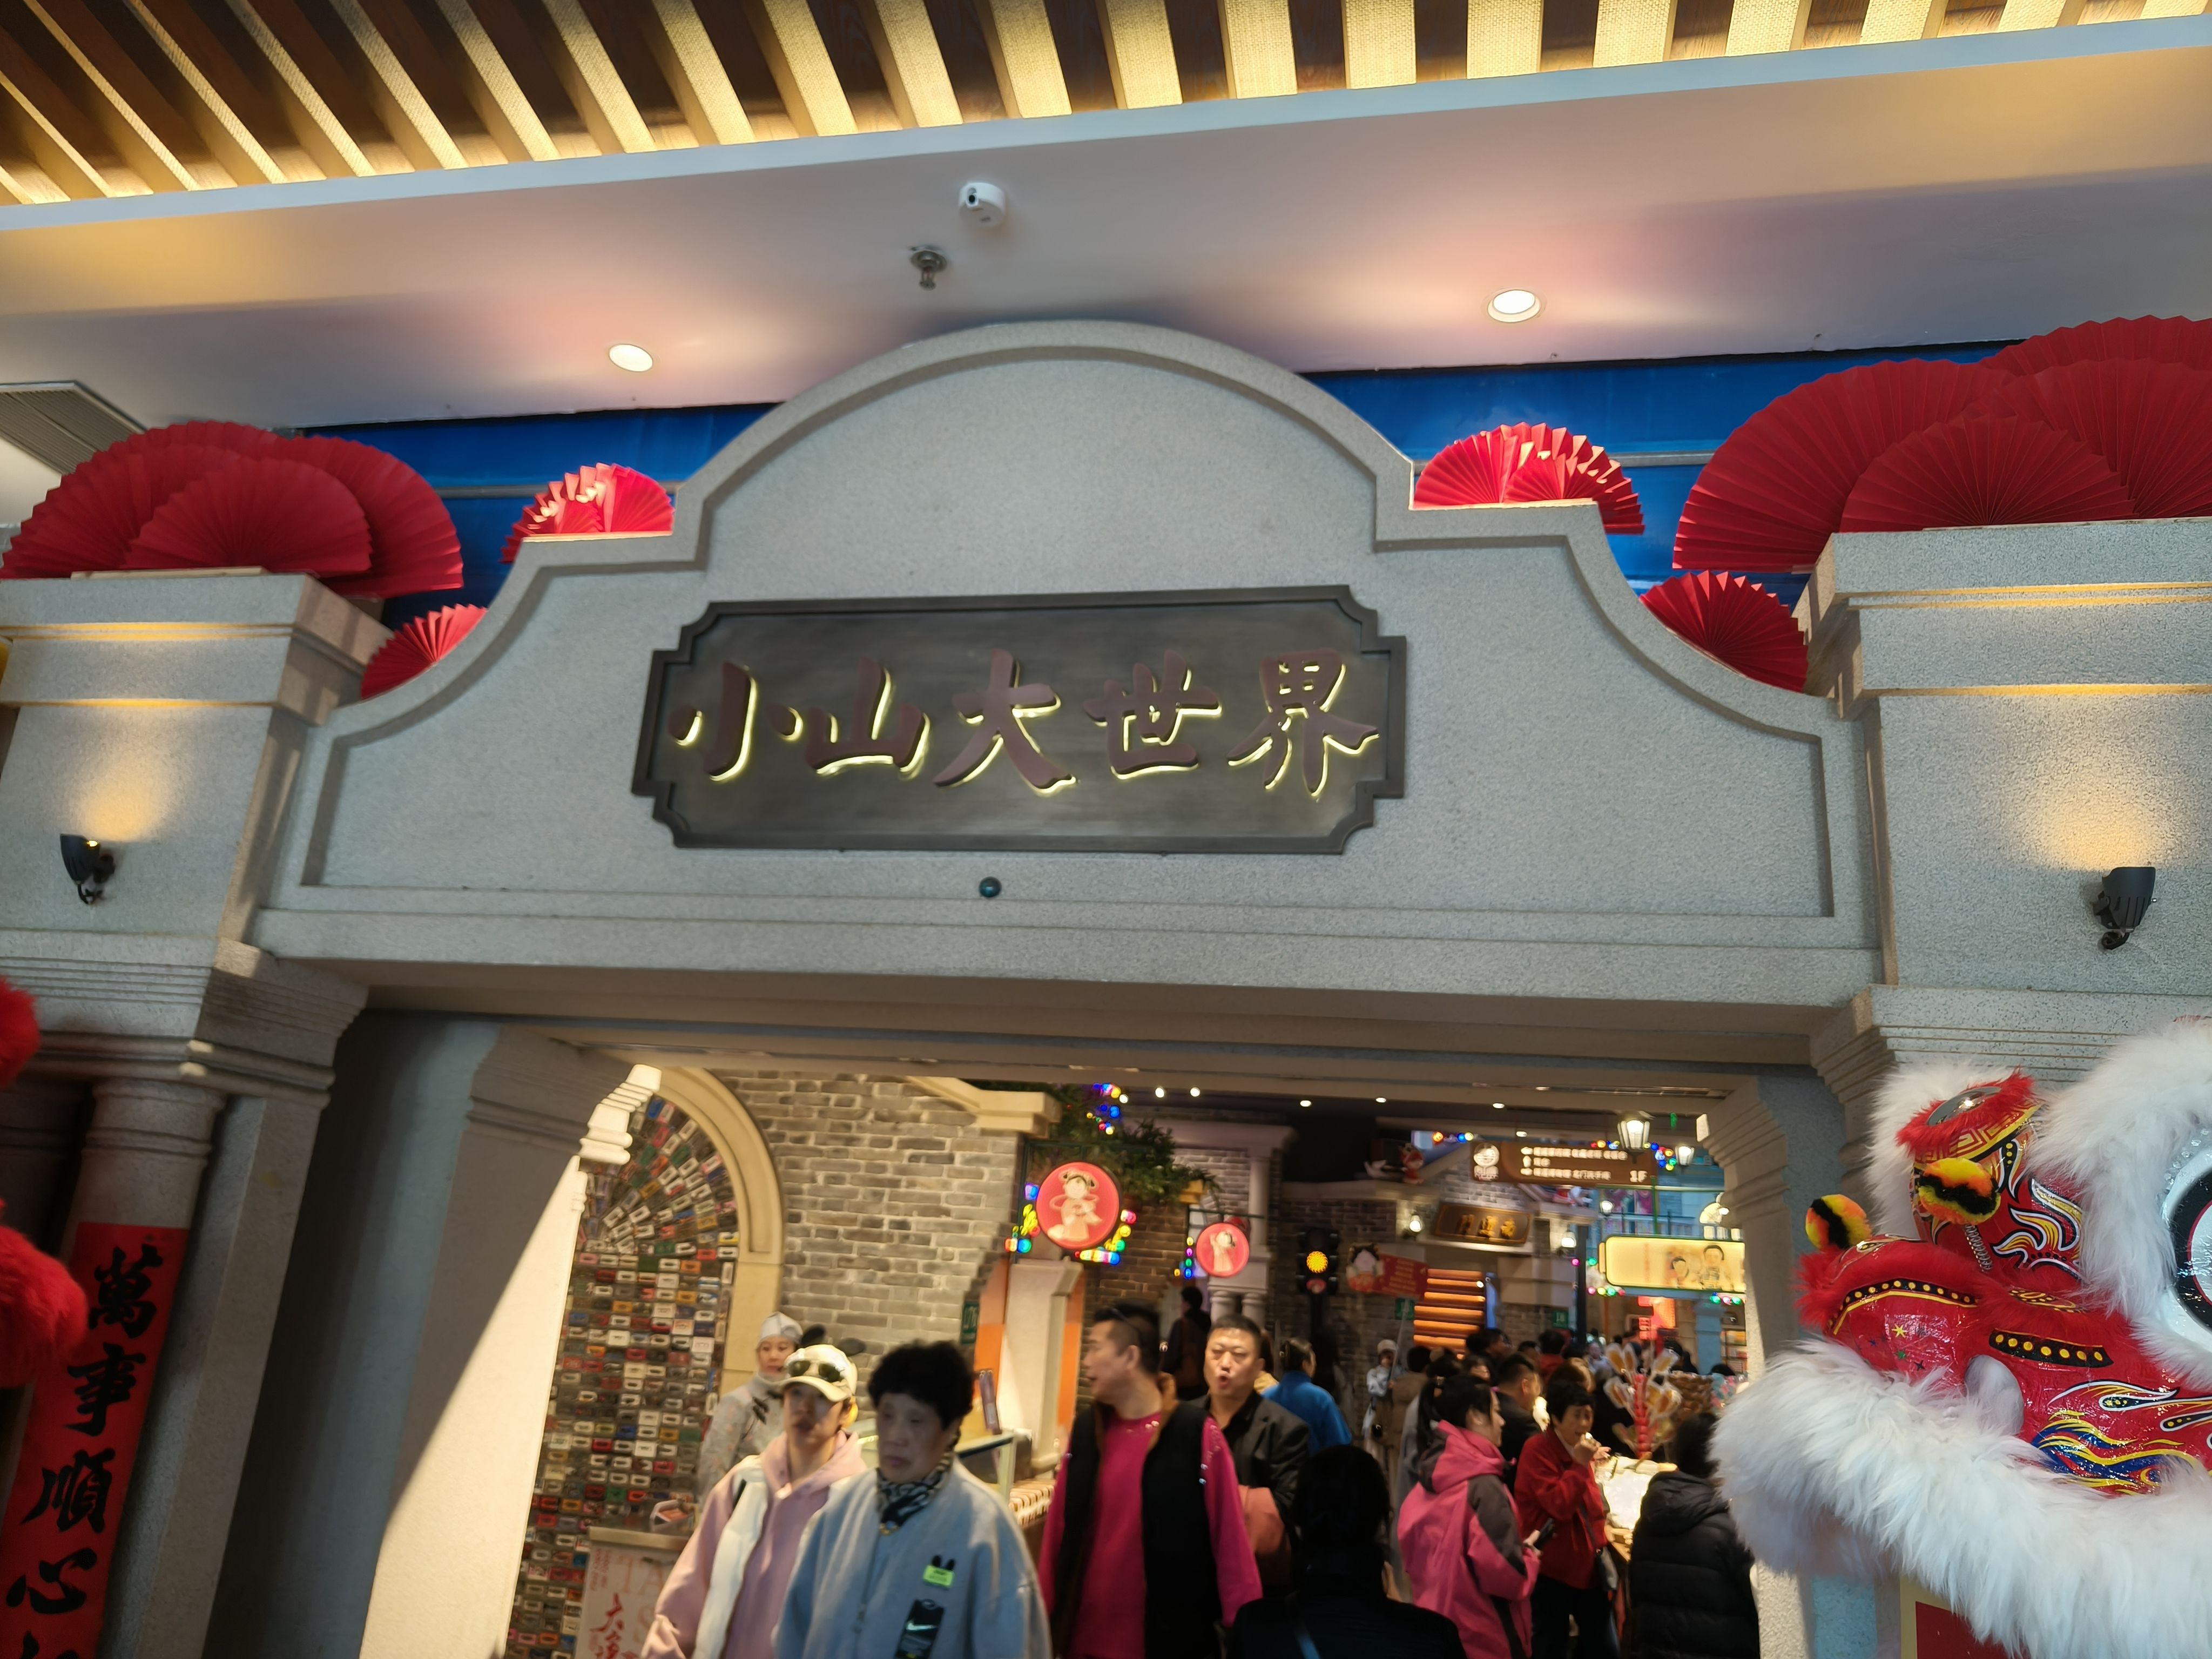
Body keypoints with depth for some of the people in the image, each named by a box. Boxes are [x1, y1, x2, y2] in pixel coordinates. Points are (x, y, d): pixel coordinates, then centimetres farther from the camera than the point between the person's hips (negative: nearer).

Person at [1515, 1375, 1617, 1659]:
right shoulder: (1537, 1451, -16)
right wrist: (1580, 1466, -24)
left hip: (1589, 1565, 8)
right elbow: (1559, 1505, -25)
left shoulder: (1582, 1449, 11)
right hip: (1553, 1567, -8)